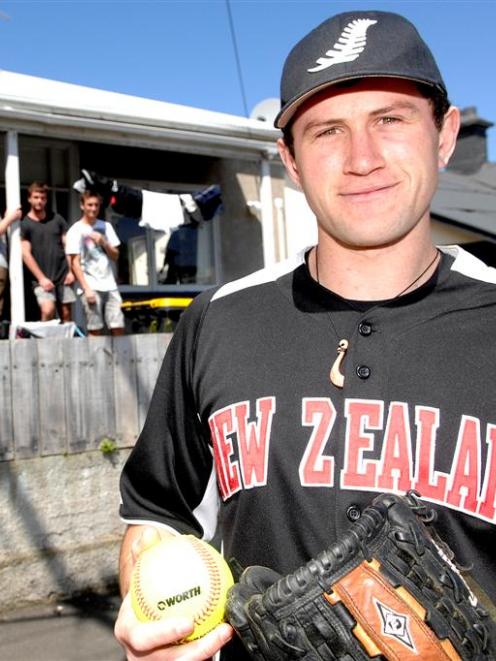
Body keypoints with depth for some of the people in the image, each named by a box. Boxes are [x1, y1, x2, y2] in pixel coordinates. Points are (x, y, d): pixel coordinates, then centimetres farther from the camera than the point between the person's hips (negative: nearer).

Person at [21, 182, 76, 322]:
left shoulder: (57, 219, 9)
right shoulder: (24, 224, 0)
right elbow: (26, 254, -5)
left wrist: (71, 271, 0)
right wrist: (41, 278, -12)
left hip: (63, 276, 3)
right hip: (43, 279, -3)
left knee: (66, 314, 5)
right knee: (48, 310, -23)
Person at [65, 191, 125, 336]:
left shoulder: (106, 227, 13)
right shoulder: (76, 230, 0)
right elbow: (75, 263, -4)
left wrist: (103, 242, -5)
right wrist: (86, 288, -12)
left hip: (109, 285, 4)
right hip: (91, 287, -4)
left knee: (118, 328, 0)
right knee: (95, 330, -4)